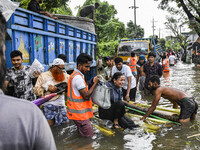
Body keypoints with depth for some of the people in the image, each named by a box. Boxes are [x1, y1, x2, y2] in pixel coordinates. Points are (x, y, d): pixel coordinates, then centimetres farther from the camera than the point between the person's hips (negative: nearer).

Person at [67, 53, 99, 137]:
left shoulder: (75, 75, 13)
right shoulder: (78, 77, -20)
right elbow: (86, 96, -21)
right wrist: (95, 83, -13)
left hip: (78, 111, 10)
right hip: (79, 113, -10)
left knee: (88, 133, 17)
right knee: (89, 134, -2)